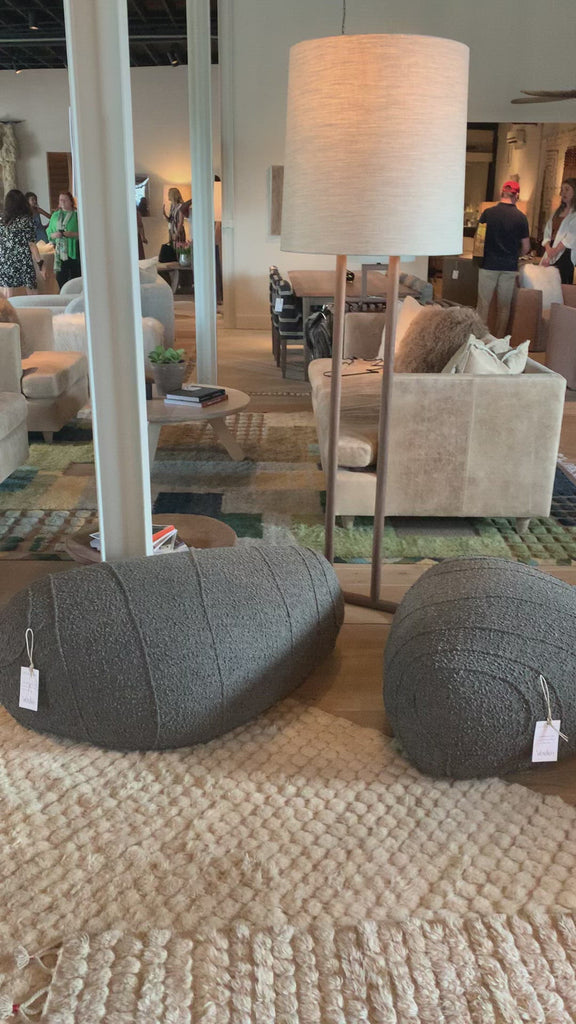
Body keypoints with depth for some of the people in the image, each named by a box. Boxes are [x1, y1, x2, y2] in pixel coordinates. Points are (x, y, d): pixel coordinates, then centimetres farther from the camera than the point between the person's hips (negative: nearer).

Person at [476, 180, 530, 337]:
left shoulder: (488, 213, -4)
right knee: (504, 306, 10)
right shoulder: (521, 218, -2)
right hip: (510, 267, 1)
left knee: (483, 304, 3)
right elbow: (526, 248, 3)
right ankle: (499, 341, 16)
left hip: (489, 265, -1)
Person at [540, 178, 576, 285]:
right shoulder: (558, 211, 21)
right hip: (551, 254, 6)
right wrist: (548, 249, -6)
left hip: (565, 255, -6)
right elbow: (547, 232, 13)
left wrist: (553, 253, -14)